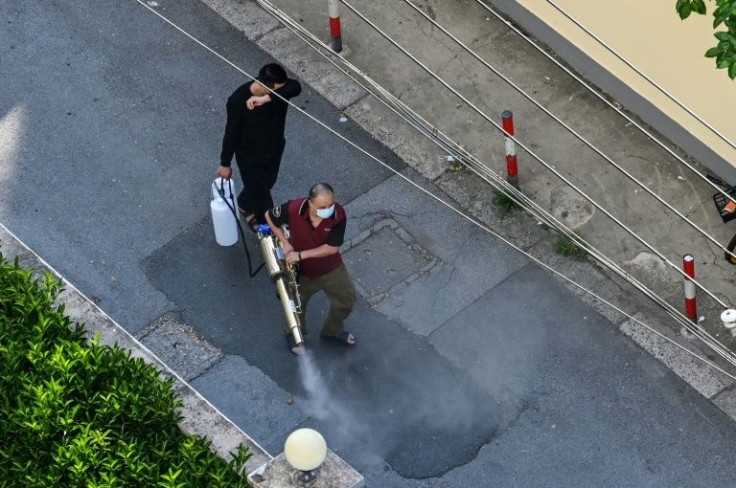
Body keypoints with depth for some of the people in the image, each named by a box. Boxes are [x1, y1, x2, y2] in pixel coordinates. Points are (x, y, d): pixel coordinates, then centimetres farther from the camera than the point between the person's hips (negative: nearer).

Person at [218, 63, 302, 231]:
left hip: (274, 149, 5)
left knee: (266, 185, 30)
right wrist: (225, 164, -9)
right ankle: (268, 226, 47)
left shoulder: (280, 87, -25)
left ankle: (245, 205, 63)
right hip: (249, 156, -5)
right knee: (260, 194, 13)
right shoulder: (238, 100, -33)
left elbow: (296, 87, -50)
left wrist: (267, 98, -59)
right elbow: (231, 133, -21)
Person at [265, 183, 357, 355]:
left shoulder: (339, 215, -31)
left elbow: (332, 248, -25)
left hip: (330, 268, 1)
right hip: (301, 270, -1)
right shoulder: (293, 209, -33)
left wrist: (301, 255, -26)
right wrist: (285, 242, -17)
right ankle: (294, 335, 53)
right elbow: (269, 216, -12)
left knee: (346, 299, 18)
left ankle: (332, 331, 49)